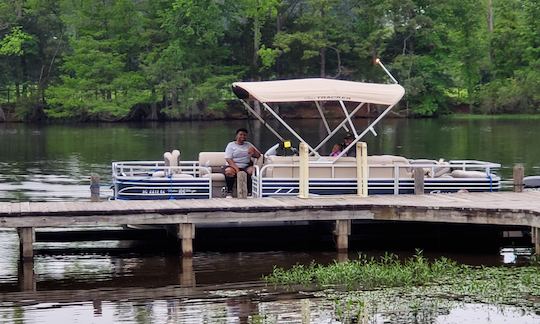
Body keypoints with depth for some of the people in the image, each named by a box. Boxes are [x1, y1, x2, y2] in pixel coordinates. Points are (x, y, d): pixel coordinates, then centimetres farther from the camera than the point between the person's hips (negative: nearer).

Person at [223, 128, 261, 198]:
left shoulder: (248, 144, 20)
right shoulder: (231, 145, 8)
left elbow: (258, 155, 15)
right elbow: (228, 159, -5)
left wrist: (254, 151, -9)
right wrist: (236, 168, -21)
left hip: (245, 167, 3)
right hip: (233, 166, -3)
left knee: (252, 170, -31)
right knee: (229, 171, -37)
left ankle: (250, 192, -27)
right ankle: (229, 192, -23)